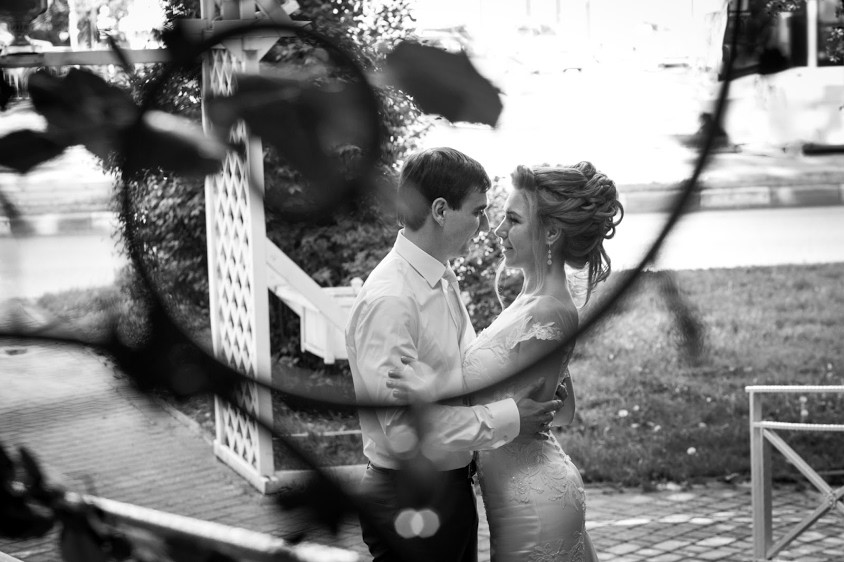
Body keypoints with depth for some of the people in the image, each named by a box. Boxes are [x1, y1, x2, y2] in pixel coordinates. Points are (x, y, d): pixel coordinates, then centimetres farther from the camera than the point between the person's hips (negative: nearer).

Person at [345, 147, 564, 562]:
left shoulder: (445, 280, 7)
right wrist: (507, 419, -20)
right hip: (410, 500, -9)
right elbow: (405, 430, -27)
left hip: (452, 487, 9)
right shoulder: (388, 300, -24)